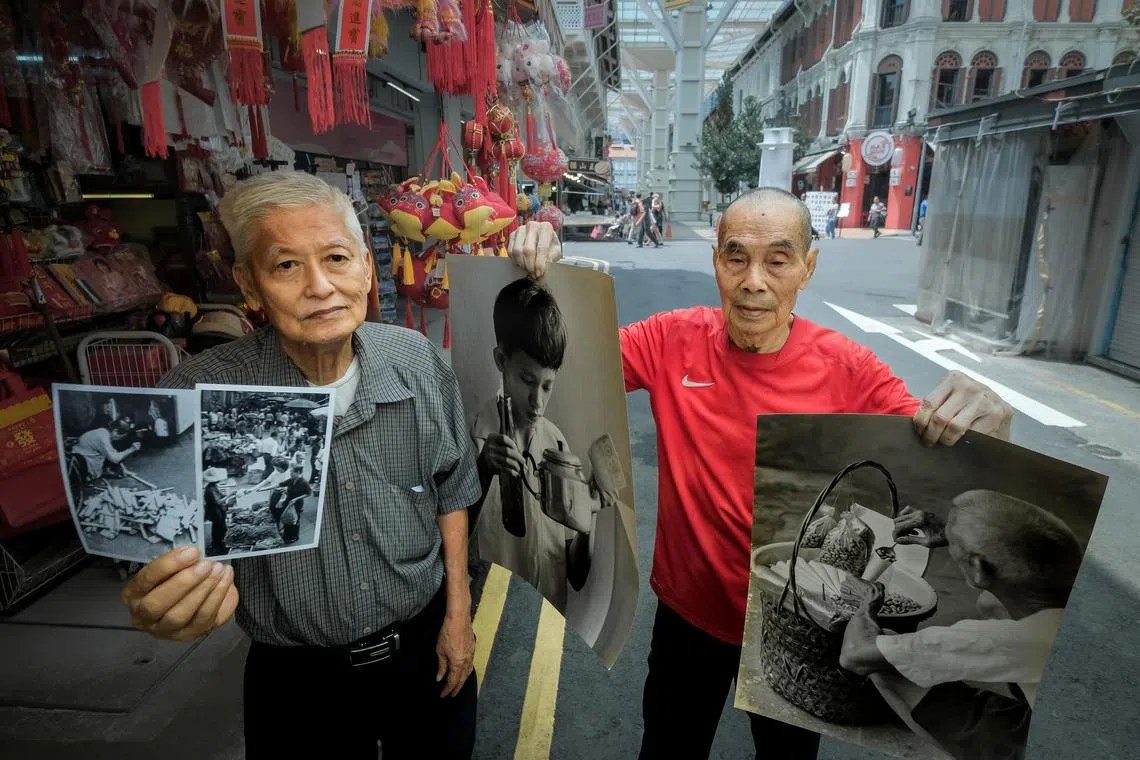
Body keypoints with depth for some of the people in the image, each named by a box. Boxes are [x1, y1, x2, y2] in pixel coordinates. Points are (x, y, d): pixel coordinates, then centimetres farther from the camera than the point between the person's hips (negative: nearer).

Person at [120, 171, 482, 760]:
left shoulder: (418, 362, -13)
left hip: (426, 644, 3)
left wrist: (458, 614, 1)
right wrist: (160, 607, -39)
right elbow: (173, 563, -15)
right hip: (299, 681, -2)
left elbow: (451, 490, -1)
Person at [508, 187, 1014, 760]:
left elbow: (935, 452, -13)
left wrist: (982, 429, -36)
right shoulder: (673, 341, -16)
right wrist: (543, 279, -28)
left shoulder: (847, 370, -19)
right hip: (688, 611, 1)